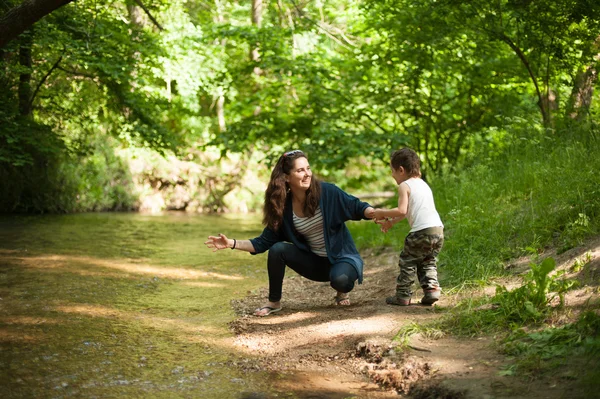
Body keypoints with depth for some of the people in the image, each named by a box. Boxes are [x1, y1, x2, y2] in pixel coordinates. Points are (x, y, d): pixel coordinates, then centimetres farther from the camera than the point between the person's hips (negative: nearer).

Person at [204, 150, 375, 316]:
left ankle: (342, 292, 2)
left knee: (341, 279, -37)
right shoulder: (283, 208, -8)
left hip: (342, 257, -3)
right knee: (278, 249, -19)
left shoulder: (327, 191, -17)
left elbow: (357, 208, -11)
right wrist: (232, 243, -16)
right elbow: (264, 242, -5)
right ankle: (274, 302, -3)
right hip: (315, 261, 3)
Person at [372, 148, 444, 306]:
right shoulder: (423, 184, 25)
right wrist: (391, 222, 32)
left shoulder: (404, 186, -1)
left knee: (407, 262, 7)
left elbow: (402, 210, -13)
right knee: (428, 262, 21)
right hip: (438, 229, 7)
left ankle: (403, 295, 9)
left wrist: (382, 213, -1)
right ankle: (431, 288, 6)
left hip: (421, 231, -7)